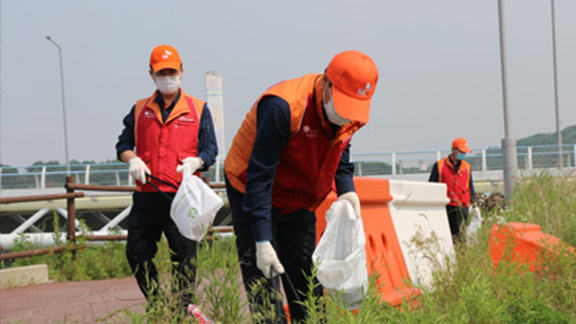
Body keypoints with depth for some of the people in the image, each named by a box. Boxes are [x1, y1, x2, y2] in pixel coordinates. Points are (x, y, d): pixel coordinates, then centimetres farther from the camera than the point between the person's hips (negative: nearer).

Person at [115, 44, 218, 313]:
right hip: (146, 197, 3)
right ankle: (155, 305, 24)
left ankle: (182, 311, 8)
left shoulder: (198, 110, 8)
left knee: (184, 256, -3)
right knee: (137, 253, 6)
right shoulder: (140, 110, 14)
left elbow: (210, 149, 5)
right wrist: (132, 160, -6)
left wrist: (195, 162, -16)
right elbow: (123, 144, 15)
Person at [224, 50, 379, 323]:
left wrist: (346, 189, -13)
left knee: (307, 282, 7)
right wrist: (262, 241, -32)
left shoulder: (351, 116, -10)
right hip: (250, 194, -6)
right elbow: (259, 176, -30)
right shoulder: (282, 107, -33)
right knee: (263, 284, -10)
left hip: (299, 202, 7)